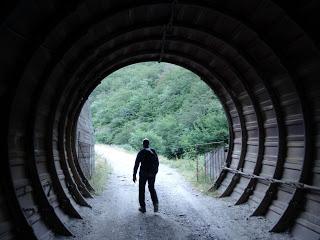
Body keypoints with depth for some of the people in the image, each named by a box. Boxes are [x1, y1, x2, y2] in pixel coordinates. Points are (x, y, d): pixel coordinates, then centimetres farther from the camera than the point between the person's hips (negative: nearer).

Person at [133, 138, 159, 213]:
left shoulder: (141, 153, -9)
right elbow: (157, 162, 7)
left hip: (143, 174, -3)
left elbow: (136, 164, -11)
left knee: (142, 190, 11)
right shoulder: (153, 151, 2)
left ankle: (143, 207, 15)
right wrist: (155, 171, 19)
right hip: (152, 174, 4)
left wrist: (134, 175, -6)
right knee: (152, 188, 18)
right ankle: (155, 203, -1)